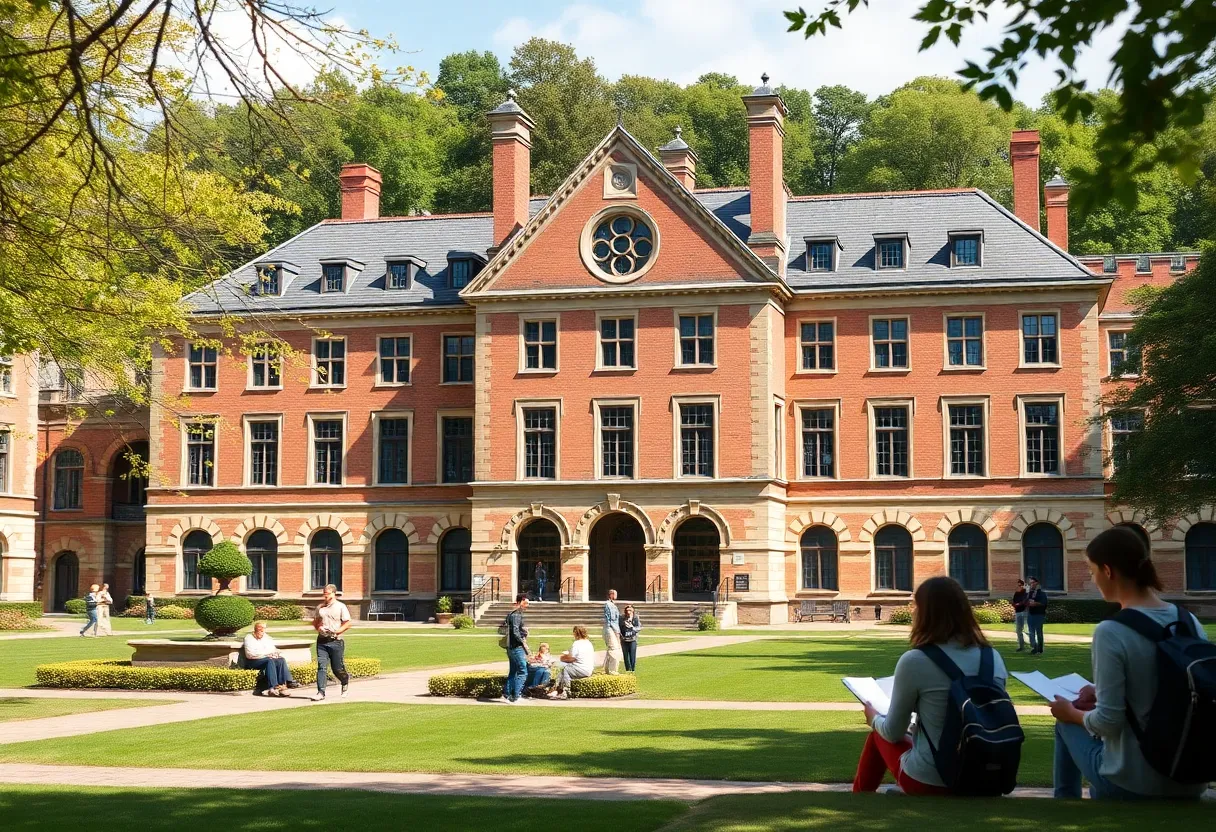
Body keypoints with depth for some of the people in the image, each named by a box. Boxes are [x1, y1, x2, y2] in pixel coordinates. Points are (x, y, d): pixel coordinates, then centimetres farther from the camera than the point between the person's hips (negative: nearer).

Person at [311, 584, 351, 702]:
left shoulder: (341, 607, 0)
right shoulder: (320, 608, 11)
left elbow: (347, 624, -2)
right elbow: (315, 621, 19)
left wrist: (337, 631, -16)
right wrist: (318, 628, -3)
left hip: (335, 641, -3)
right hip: (322, 641, 3)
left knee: (337, 668, 5)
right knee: (321, 666, -8)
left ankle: (345, 680, 36)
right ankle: (321, 692, -9)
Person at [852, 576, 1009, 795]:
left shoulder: (914, 661, -18)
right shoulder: (993, 658, -3)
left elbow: (893, 733, -6)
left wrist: (874, 718, 17)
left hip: (926, 782, -4)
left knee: (878, 734, 25)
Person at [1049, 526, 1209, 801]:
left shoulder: (1111, 632, -20)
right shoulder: (1190, 622, -1)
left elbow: (1109, 722, -18)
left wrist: (1073, 713, 2)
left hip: (1133, 785, -6)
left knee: (1067, 722, 24)